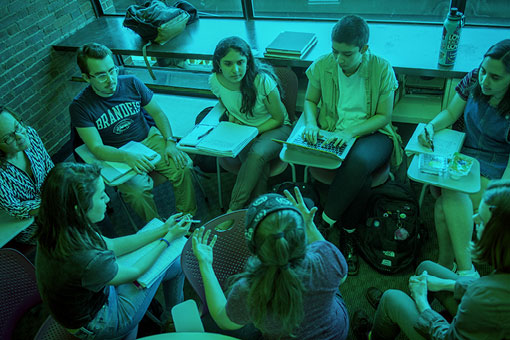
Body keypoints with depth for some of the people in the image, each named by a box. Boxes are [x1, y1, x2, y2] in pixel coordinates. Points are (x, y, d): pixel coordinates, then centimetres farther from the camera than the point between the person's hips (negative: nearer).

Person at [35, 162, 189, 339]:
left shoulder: (59, 229, -17)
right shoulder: (88, 261, -41)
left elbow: (112, 246, -3)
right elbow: (135, 271, -20)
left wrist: (163, 229, -1)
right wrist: (168, 238, -7)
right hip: (97, 325, -7)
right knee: (175, 263, 7)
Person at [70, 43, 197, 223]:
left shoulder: (131, 83, -5)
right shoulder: (80, 106, -14)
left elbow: (157, 112, 6)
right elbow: (97, 148, -19)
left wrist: (170, 141, -8)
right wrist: (128, 157, -37)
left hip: (148, 140, 3)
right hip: (116, 155, -3)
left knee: (183, 166, -20)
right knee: (137, 190, -30)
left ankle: (187, 216, 1)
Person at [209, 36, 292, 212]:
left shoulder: (262, 81, -25)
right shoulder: (215, 81, -13)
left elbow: (279, 119, -13)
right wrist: (232, 116, -8)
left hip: (273, 128, -3)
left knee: (257, 154, -34)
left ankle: (233, 211, -24)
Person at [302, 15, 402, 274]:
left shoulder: (382, 69, -8)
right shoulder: (322, 65, -3)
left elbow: (384, 116, -6)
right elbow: (310, 101, 11)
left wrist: (351, 132, -21)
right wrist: (311, 123, -12)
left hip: (371, 134, 0)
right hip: (332, 134, 1)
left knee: (359, 161, -37)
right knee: (361, 178, -31)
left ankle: (323, 224, -20)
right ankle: (347, 235, -11)